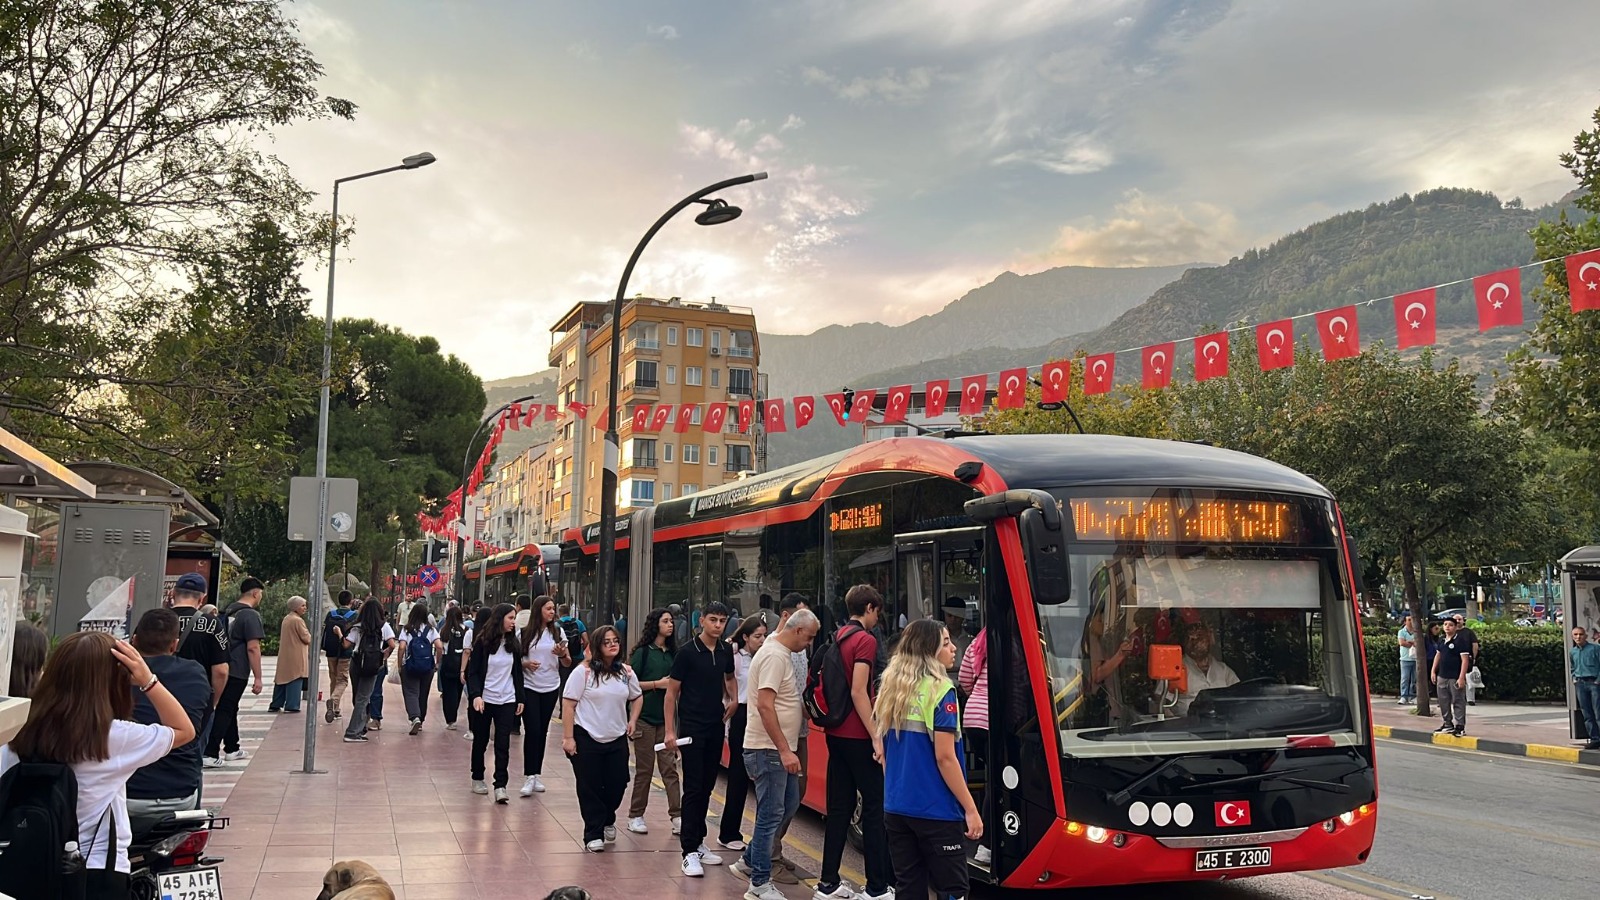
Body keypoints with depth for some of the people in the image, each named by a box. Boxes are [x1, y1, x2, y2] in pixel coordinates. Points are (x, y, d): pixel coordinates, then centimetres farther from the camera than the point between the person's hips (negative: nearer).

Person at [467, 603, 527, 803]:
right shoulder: (482, 642, -6)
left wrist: (521, 698, 7)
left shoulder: (514, 644, 5)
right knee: (481, 741, 11)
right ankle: (477, 779, 28)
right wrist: (475, 695, -18)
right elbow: (473, 671, -6)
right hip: (485, 699, -2)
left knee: (503, 743, -5)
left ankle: (500, 786, -5)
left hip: (507, 700, 2)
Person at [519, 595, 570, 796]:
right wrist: (525, 663, -17)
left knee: (542, 731, 8)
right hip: (529, 687, -3)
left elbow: (567, 662, 6)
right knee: (532, 730, -10)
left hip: (550, 688, 3)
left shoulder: (558, 632, 4)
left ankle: (537, 774, 16)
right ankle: (529, 776, -6)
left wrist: (562, 654, -15)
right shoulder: (525, 633, -3)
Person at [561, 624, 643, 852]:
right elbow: (568, 704, -9)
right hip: (586, 738, -4)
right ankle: (593, 835, 14)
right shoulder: (584, 672, -9)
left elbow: (637, 697, 21)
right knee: (590, 788, 2)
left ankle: (607, 821, 35)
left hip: (617, 739, 4)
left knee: (617, 784, 7)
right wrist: (568, 738, -12)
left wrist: (632, 720, 5)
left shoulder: (626, 672, 4)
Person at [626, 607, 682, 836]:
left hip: (666, 716, 4)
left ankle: (677, 816, -2)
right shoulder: (643, 652, -5)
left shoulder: (672, 652, 10)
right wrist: (657, 684, -16)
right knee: (644, 768, 3)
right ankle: (635, 816, 15)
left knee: (669, 766, 0)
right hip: (645, 716, -4)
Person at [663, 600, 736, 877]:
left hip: (716, 728, 6)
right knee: (693, 789, -6)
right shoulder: (688, 652, -11)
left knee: (707, 787, 12)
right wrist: (670, 731, -12)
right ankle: (689, 851, -2)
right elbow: (671, 693, -8)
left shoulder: (726, 651, 5)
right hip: (691, 728, -5)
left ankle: (698, 842, 23)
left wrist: (733, 699, 8)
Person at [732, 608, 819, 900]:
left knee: (788, 805, 17)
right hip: (768, 749, -10)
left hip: (780, 749, 10)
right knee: (771, 815, -2)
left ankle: (749, 861, 28)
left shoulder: (782, 654, 13)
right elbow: (765, 705, -24)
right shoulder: (774, 655, -18)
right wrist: (785, 750, -23)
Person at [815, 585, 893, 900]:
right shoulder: (865, 640, -13)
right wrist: (876, 737, -19)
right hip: (857, 735, -8)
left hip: (835, 732, 8)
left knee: (840, 807, 11)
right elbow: (858, 692, -20)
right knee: (875, 806, 0)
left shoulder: (837, 638, 11)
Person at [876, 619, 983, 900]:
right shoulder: (940, 690, -13)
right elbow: (945, 757, -17)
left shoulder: (890, 688, 7)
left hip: (896, 807, 7)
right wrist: (971, 809, -12)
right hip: (936, 811, -6)